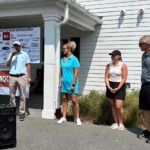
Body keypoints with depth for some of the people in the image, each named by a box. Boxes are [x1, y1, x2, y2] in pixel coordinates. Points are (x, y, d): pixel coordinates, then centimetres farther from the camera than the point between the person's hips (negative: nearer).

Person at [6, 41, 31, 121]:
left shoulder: (25, 54, 7)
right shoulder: (11, 54, 14)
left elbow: (28, 66, 5)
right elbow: (7, 64, 4)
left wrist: (29, 77, -2)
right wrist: (12, 56, -8)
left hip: (21, 77, -2)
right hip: (12, 77, 3)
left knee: (22, 96, -2)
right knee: (12, 96, 6)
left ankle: (22, 112, 2)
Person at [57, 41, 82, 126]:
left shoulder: (74, 59, -8)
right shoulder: (63, 59, 11)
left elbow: (76, 73, -11)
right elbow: (61, 72, 15)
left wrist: (73, 84, -15)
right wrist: (60, 82, 8)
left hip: (71, 83, -6)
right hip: (64, 82, 6)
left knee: (74, 100, -3)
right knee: (64, 99, 10)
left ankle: (78, 118, 7)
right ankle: (64, 117, 18)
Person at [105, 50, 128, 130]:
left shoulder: (123, 65, -5)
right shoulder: (109, 65, 7)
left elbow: (124, 78, -10)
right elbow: (106, 77, 4)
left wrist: (117, 88, -17)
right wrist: (109, 87, -11)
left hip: (119, 87, -4)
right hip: (110, 87, 5)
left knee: (118, 106, -12)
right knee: (113, 106, 8)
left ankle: (121, 123, 7)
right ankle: (116, 123, 18)